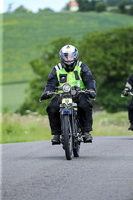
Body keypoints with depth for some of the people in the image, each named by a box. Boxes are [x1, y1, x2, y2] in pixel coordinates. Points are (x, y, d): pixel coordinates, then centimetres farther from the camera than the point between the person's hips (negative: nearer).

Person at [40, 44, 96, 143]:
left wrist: (91, 90, -23)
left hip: (79, 94, -1)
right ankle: (56, 133, -15)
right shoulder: (57, 69, 12)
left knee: (85, 106, -35)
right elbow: (51, 83, 4)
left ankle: (86, 131, -23)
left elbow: (89, 80, -2)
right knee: (52, 108, -27)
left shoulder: (82, 67, 9)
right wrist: (47, 92, -18)